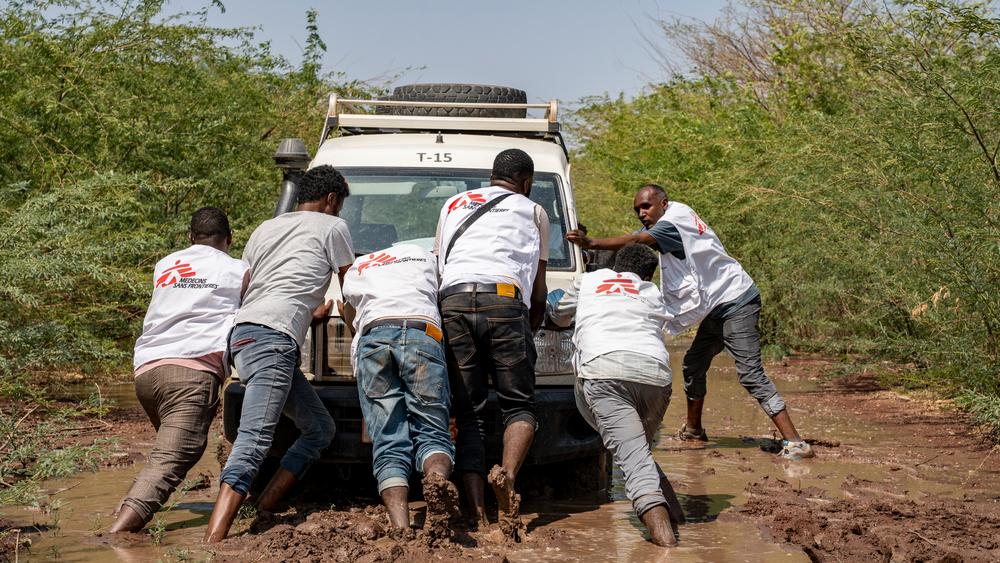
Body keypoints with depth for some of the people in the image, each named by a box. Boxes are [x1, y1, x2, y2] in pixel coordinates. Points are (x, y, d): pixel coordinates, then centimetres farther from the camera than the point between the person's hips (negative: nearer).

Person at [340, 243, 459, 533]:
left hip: (373, 337, 0)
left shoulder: (354, 270, 35)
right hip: (424, 334, 0)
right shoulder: (424, 255, 35)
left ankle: (400, 528, -24)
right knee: (432, 431, 1)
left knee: (388, 443, -5)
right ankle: (437, 478, -34)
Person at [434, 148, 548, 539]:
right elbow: (539, 293, 23)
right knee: (519, 405, 6)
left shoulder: (454, 205, 32)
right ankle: (508, 472, -24)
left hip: (452, 302, 2)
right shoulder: (533, 212, 24)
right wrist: (530, 329, 35)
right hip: (504, 301, -2)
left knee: (468, 414, 4)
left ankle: (476, 511, -10)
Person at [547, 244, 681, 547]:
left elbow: (557, 318, 45)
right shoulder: (653, 293, 32)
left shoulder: (588, 280, 32)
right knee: (640, 448, 22)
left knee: (631, 453, -15)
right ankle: (671, 509, 6)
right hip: (656, 371, 3)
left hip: (605, 366, -3)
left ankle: (659, 523, -33)